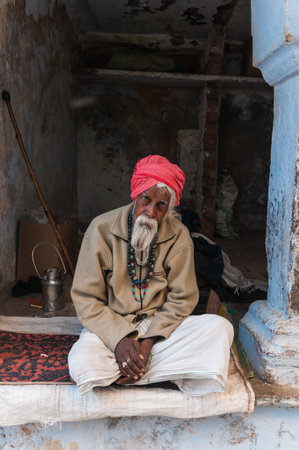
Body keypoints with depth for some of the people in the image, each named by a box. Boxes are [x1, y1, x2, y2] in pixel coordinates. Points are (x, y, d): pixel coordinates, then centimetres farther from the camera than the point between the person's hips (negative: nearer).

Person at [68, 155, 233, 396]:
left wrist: (148, 341, -17)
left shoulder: (178, 235, -4)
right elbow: (86, 299, -8)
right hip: (109, 328, -1)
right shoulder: (102, 228, -8)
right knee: (83, 366, -32)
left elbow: (182, 299, -3)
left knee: (220, 328, -21)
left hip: (161, 326, 2)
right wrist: (118, 339, -22)